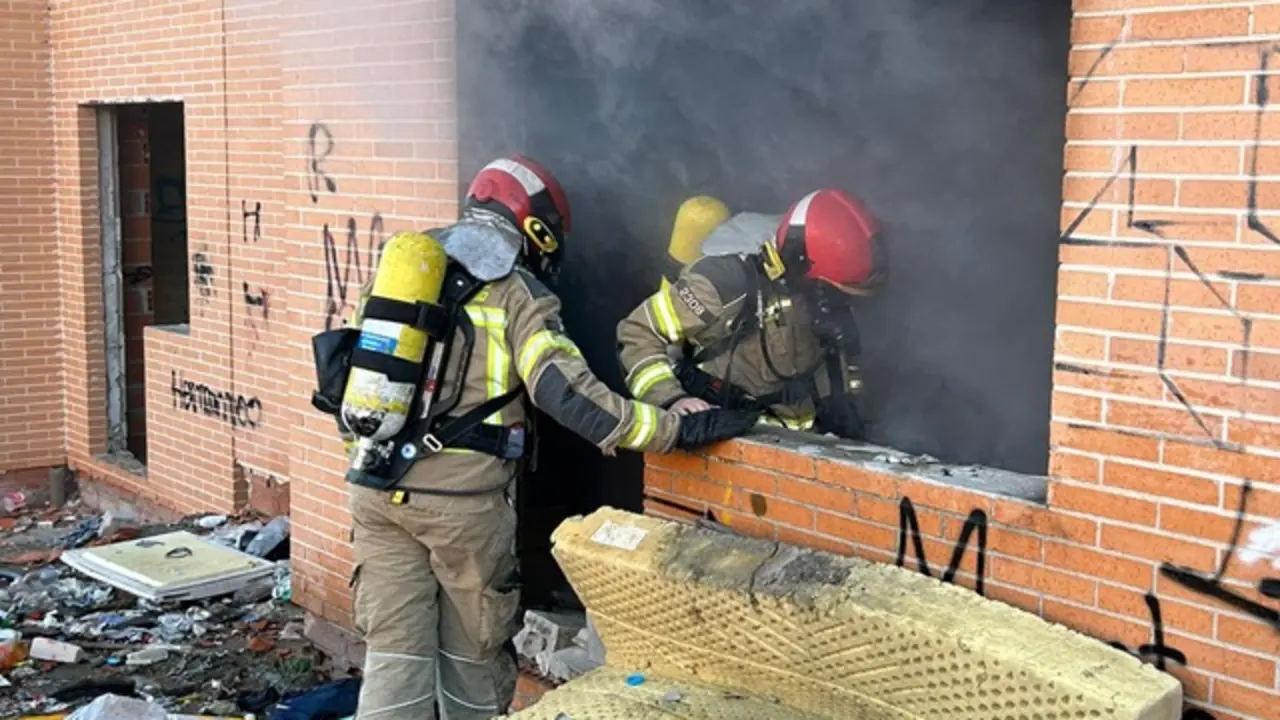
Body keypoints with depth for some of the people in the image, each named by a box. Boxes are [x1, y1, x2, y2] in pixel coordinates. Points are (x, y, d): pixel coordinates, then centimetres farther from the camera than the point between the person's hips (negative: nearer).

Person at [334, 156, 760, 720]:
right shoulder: (518, 294, -6)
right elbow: (568, 394, -18)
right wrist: (680, 429, -16)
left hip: (375, 485, 5)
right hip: (462, 495, -5)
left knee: (395, 648, 8)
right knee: (475, 649, 14)